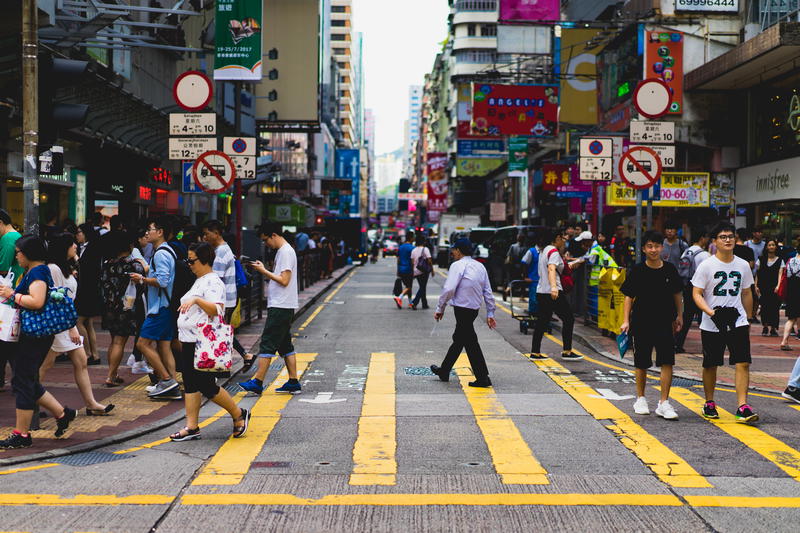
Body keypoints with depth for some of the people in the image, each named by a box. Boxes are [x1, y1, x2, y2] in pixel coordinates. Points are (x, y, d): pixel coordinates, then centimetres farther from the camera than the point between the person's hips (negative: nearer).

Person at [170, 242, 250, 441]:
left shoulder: (213, 282, -14)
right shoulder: (199, 281, 18)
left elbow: (217, 310, -29)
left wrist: (196, 299, -39)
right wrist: (183, 340, 28)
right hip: (189, 342, 10)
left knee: (207, 387, -7)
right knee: (190, 385, 8)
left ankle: (239, 415, 11)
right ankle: (192, 427, 11)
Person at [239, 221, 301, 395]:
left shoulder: (286, 252, -13)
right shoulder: (282, 251, 18)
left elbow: (284, 280, -19)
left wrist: (264, 271, -13)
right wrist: (263, 270, 9)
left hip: (280, 307, -11)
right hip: (281, 306, 11)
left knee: (267, 344, -10)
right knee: (285, 345, 11)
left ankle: (257, 382, -10)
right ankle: (293, 382, 13)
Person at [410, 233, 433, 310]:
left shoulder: (414, 250, 5)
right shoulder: (425, 249, -10)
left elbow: (412, 262, 5)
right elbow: (429, 261, -12)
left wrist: (413, 272, 12)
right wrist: (432, 270, -2)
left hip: (416, 271, 5)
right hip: (424, 271, -5)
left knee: (422, 287, 16)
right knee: (422, 288, -1)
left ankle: (424, 304, 19)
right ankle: (414, 302, -17)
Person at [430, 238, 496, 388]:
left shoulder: (458, 265, -11)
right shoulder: (480, 266, 12)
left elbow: (449, 289, -18)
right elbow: (488, 292, 12)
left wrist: (440, 309, -8)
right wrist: (490, 314, 15)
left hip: (462, 308, -8)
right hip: (474, 308, 8)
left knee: (470, 342, -5)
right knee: (458, 339, 18)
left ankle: (483, 378, -5)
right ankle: (444, 371, 32)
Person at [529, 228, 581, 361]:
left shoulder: (544, 250, 17)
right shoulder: (554, 252, -12)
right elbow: (551, 269, -29)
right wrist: (553, 287, -44)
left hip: (541, 292, 9)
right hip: (553, 293, -9)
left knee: (542, 322, 11)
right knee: (568, 319, 0)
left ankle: (535, 352, 11)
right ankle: (567, 352, -1)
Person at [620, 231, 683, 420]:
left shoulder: (670, 270, 1)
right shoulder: (637, 271, -4)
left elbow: (677, 294, 14)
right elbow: (629, 297, -2)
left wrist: (679, 316, 14)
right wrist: (626, 321, -10)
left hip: (665, 323, 1)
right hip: (641, 323, -1)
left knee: (667, 362, -7)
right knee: (642, 364, 9)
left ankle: (664, 403, -3)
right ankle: (640, 399, 26)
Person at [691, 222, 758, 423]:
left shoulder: (743, 265, 7)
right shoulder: (706, 266, -4)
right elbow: (697, 294, -7)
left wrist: (747, 319, 21)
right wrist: (711, 312, -22)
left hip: (738, 323, 2)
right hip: (711, 325, -2)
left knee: (743, 363, -10)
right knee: (710, 365, 9)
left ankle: (743, 407, -11)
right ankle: (709, 403, 27)